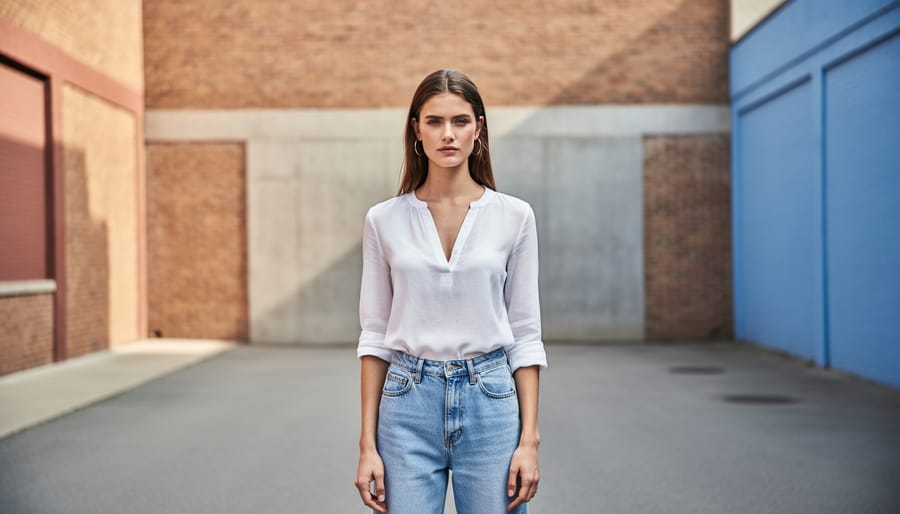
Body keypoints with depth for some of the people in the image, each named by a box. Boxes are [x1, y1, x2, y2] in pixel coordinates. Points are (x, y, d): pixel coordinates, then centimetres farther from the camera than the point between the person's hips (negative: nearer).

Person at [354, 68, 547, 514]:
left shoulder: (514, 216, 0)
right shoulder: (384, 219, 1)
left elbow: (525, 334, 2)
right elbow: (375, 334, 3)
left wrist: (529, 439, -4)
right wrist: (368, 443, 0)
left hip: (490, 400, 0)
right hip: (409, 403, 0)